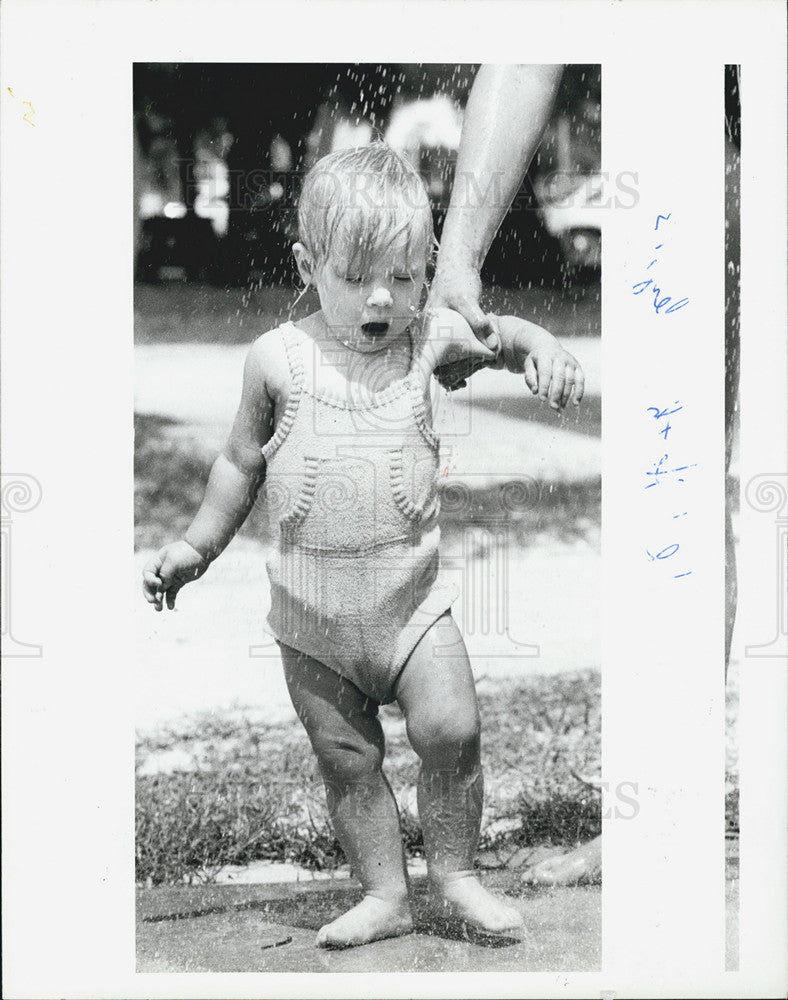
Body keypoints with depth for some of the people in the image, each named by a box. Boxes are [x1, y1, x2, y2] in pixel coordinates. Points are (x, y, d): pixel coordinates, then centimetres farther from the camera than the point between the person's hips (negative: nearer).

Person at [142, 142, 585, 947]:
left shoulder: (427, 338, -4)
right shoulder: (278, 359, -5)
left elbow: (500, 333, 13)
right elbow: (243, 463, 9)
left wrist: (543, 350, -10)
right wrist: (197, 545, 11)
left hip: (412, 595, 0)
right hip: (313, 611, 0)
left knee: (450, 729, -11)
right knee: (346, 760, 7)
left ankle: (453, 875, 10)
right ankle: (383, 895, 20)